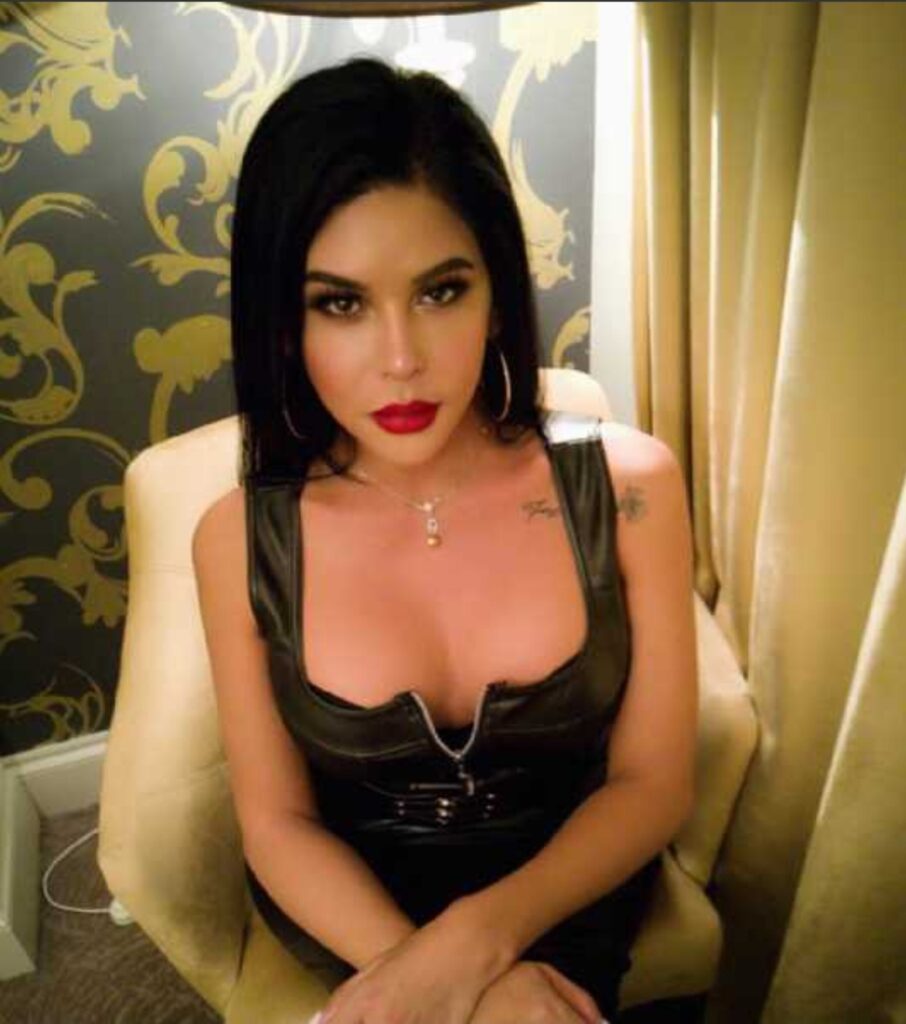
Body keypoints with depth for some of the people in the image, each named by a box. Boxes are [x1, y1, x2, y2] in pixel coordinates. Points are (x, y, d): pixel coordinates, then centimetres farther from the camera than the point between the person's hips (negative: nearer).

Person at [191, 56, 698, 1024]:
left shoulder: (626, 484, -17)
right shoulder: (239, 540, -16)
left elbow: (652, 783, -10)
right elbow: (278, 822, -9)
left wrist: (477, 940, -25)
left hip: (568, 886, 2)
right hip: (354, 899, -1)